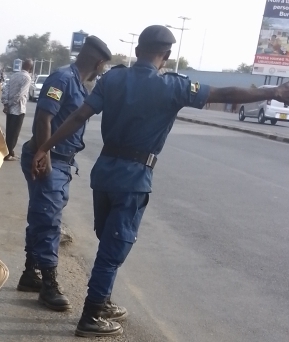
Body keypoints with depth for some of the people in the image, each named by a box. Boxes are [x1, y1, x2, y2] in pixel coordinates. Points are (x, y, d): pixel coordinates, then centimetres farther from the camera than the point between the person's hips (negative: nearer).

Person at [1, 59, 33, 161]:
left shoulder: (14, 75, 11)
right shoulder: (27, 77, -12)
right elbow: (20, 94, -20)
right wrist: (10, 104, -9)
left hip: (10, 108, 7)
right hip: (18, 109, -7)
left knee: (9, 131, 14)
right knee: (14, 132, 1)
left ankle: (9, 151, 22)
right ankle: (9, 154, 5)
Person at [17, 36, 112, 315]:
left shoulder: (78, 84, 14)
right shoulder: (63, 78, -15)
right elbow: (43, 119, -22)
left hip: (61, 162, 10)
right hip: (49, 161, -10)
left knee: (42, 219, 16)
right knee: (48, 221, -3)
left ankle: (31, 274, 27)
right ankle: (49, 284, 6)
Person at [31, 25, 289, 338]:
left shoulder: (113, 77, 2)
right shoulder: (171, 87, -11)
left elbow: (78, 117, -2)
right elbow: (224, 95, -10)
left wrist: (45, 148, 1)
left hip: (104, 170, 6)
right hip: (133, 177, -6)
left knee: (108, 242, 20)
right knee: (114, 247, 5)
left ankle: (100, 303, 34)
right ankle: (91, 317, 14)